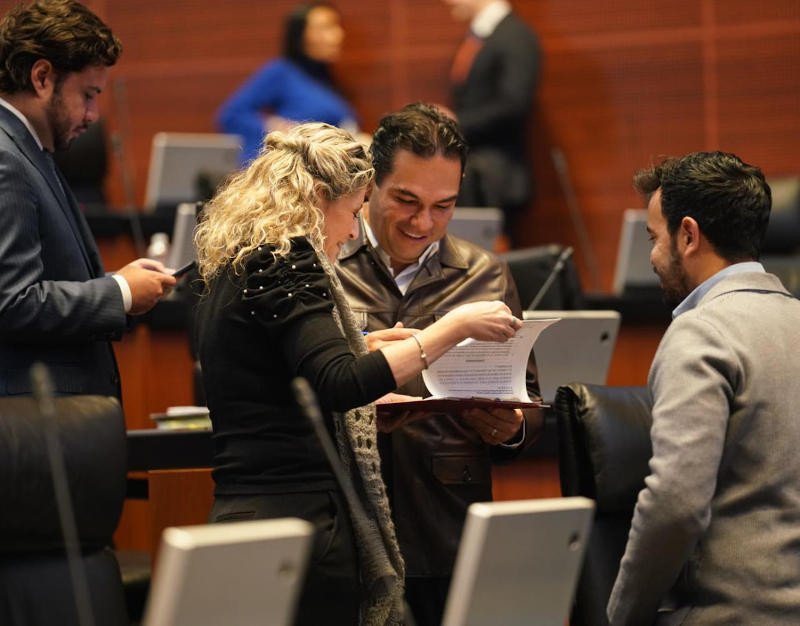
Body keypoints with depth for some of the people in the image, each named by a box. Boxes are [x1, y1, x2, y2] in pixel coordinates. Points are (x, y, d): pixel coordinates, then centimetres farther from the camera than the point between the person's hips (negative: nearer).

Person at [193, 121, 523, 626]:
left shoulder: (232, 271, 17)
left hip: (241, 513, 10)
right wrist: (452, 328, -20)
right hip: (301, 518, -10)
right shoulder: (287, 262, -11)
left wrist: (365, 346, 32)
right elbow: (338, 383, -23)